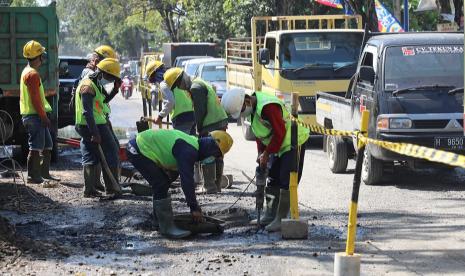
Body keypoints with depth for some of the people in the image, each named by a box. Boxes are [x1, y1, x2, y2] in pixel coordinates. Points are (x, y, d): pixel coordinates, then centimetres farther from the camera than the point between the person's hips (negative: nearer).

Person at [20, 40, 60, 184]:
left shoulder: (27, 72, 18)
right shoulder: (33, 74, -16)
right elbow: (35, 99, -21)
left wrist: (44, 116, 22)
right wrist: (43, 117, -18)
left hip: (35, 116, 11)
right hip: (34, 116, -11)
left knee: (47, 145, 15)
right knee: (36, 147, -7)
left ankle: (44, 173, 20)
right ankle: (33, 176, -3)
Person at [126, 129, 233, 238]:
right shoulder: (188, 151, -23)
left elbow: (188, 178, 18)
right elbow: (187, 181, -25)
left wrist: (195, 206, 19)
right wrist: (194, 208, -18)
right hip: (138, 151, -10)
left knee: (162, 184, 20)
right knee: (161, 186, -11)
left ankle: (159, 216, 35)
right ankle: (167, 227, -7)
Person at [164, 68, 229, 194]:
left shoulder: (195, 88, -13)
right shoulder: (200, 82, 18)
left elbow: (200, 111, -16)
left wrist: (199, 129, -3)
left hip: (211, 126, -10)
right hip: (221, 121, 10)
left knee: (207, 157, -5)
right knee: (217, 156, 14)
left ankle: (210, 187, -4)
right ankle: (217, 185, 20)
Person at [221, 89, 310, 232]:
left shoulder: (268, 107, -30)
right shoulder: (254, 107, 2)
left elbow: (280, 133, -27)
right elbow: (260, 133, 12)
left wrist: (266, 154, -18)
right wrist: (261, 153, 2)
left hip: (293, 143, -10)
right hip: (278, 146, 10)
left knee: (286, 183, -11)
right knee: (272, 180, 14)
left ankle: (280, 219, -7)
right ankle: (270, 215, 24)